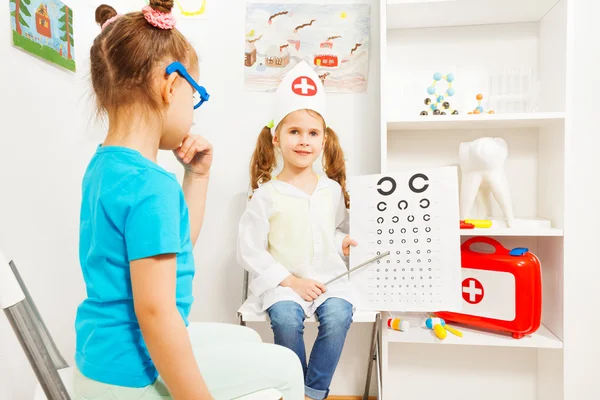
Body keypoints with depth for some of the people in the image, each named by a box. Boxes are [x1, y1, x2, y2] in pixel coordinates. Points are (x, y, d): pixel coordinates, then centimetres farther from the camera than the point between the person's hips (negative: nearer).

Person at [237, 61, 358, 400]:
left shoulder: (332, 190, 6)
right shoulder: (265, 195, -5)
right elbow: (250, 251, -5)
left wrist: (343, 241, -2)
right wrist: (289, 280, -12)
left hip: (328, 278, 3)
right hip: (281, 282, -2)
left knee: (338, 315, -25)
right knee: (286, 318, -29)